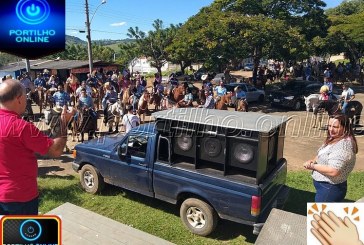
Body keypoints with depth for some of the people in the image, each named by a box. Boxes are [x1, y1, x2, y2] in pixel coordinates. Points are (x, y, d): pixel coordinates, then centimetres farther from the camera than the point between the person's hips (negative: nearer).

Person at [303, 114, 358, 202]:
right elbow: (322, 156, 17)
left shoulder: (343, 145, -26)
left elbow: (333, 171, -33)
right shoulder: (334, 140, 6)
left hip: (330, 189, -10)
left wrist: (313, 166, -20)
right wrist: (312, 161, -6)